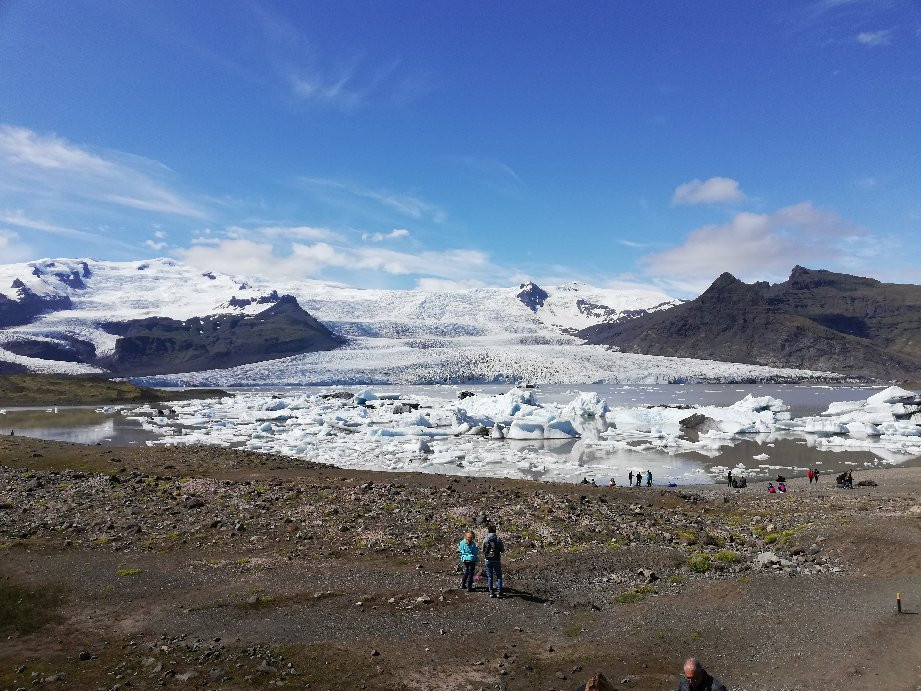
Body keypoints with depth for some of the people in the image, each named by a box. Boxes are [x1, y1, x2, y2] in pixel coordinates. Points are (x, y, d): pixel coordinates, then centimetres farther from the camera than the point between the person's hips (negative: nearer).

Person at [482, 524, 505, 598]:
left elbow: (483, 550, 0)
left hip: (488, 560, 1)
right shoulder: (498, 539, -6)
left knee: (490, 576, 10)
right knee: (499, 576, 9)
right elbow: (502, 550, -3)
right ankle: (499, 592, 3)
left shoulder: (485, 539, -4)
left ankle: (491, 592, 9)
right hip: (497, 559, -1)